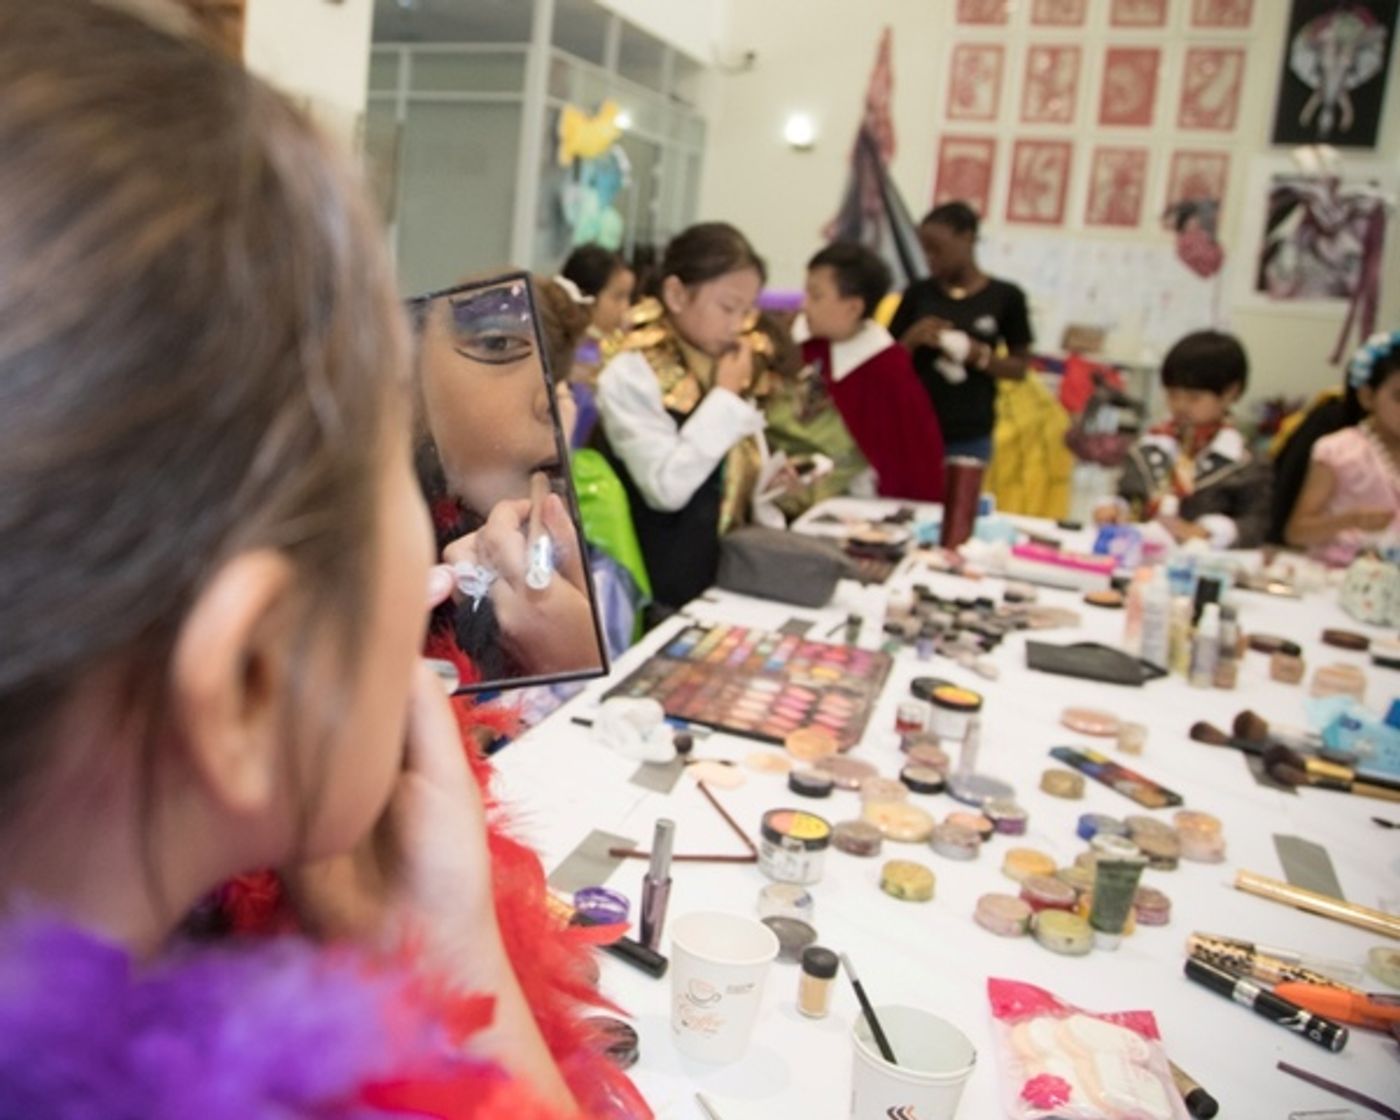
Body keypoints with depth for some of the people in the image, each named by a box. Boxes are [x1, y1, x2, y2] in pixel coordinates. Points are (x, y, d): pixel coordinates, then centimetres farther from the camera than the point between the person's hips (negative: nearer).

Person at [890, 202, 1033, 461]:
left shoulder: (1005, 297, -1)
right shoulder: (919, 293, 4)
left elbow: (1019, 367, 4)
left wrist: (980, 355, -15)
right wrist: (912, 339, -13)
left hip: (970, 435, -1)